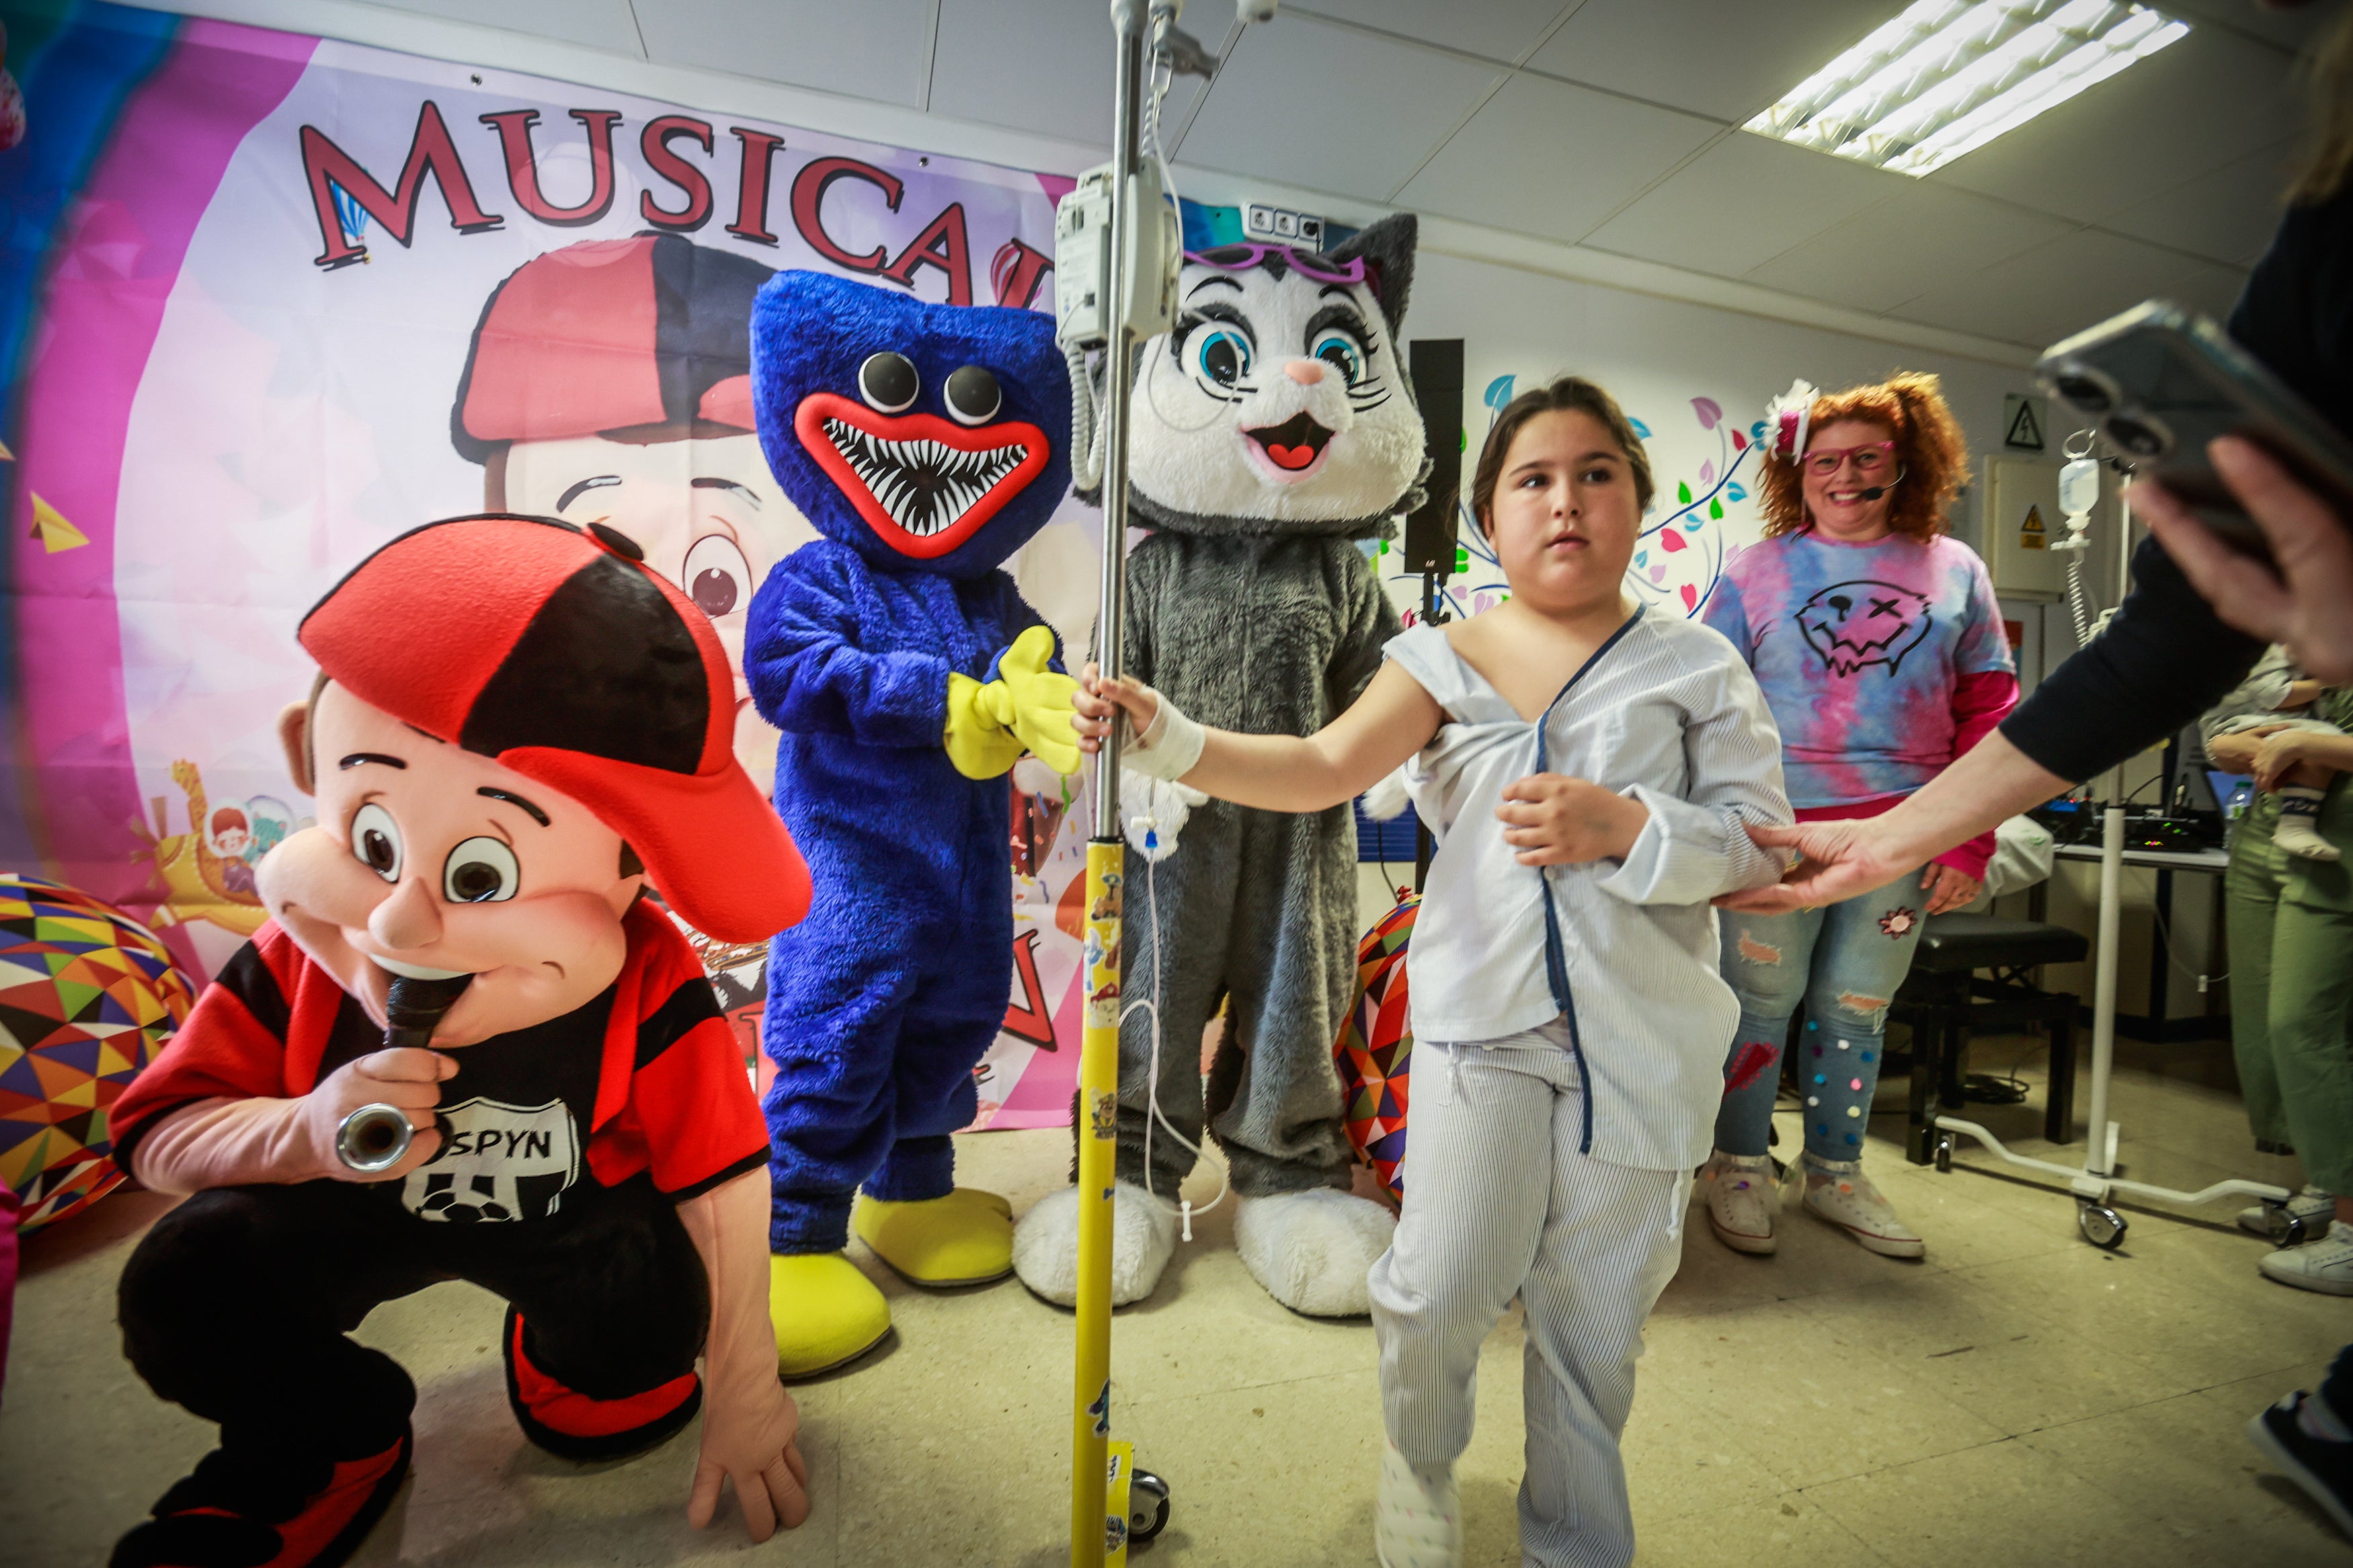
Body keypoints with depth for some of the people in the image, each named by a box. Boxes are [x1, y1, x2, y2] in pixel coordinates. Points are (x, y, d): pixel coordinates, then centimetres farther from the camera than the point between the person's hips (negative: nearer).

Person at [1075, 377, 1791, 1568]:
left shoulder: (1696, 666, 3)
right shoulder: (1446, 658, 2)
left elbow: (1764, 847, -1)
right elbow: (1319, 770, -12)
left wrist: (1626, 826, -19)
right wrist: (1160, 738, -25)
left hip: (1642, 1035, 1)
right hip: (1481, 1012, 0)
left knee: (1595, 1312, 14)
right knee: (1438, 1289, 1)